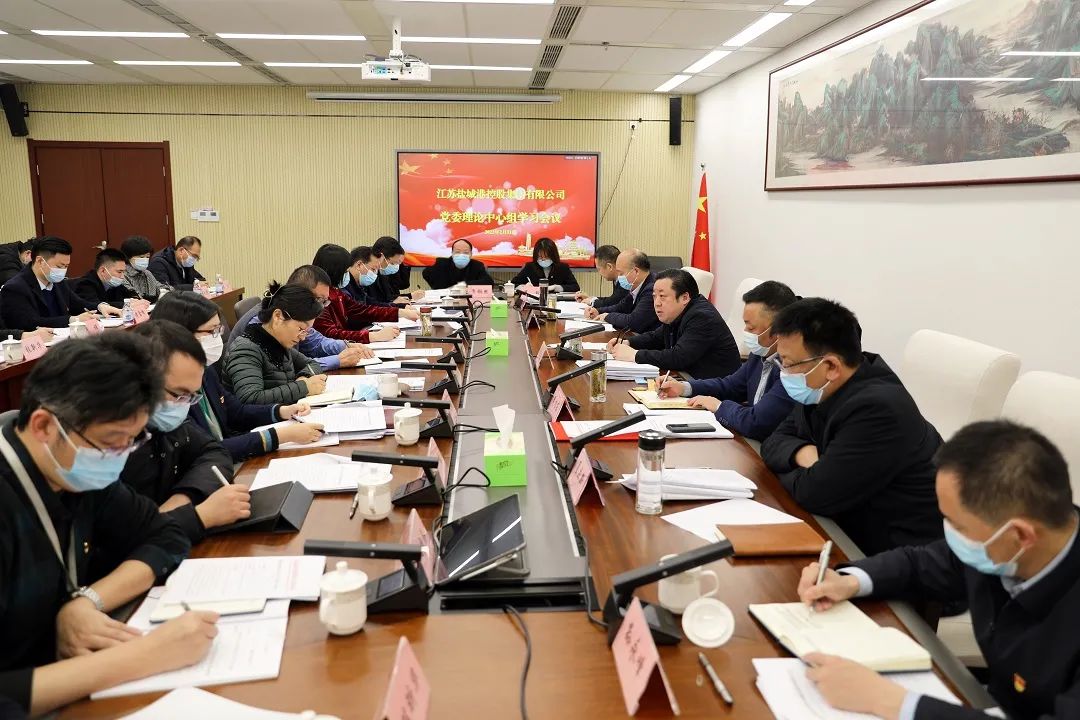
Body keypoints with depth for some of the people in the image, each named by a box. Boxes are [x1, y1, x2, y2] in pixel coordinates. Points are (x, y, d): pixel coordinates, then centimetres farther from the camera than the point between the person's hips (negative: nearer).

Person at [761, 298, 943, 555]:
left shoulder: (877, 410, -27)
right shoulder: (821, 392, 1)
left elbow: (815, 494, -27)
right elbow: (774, 441, 7)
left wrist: (789, 474, -6)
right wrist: (802, 452, -14)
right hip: (855, 528, 8)